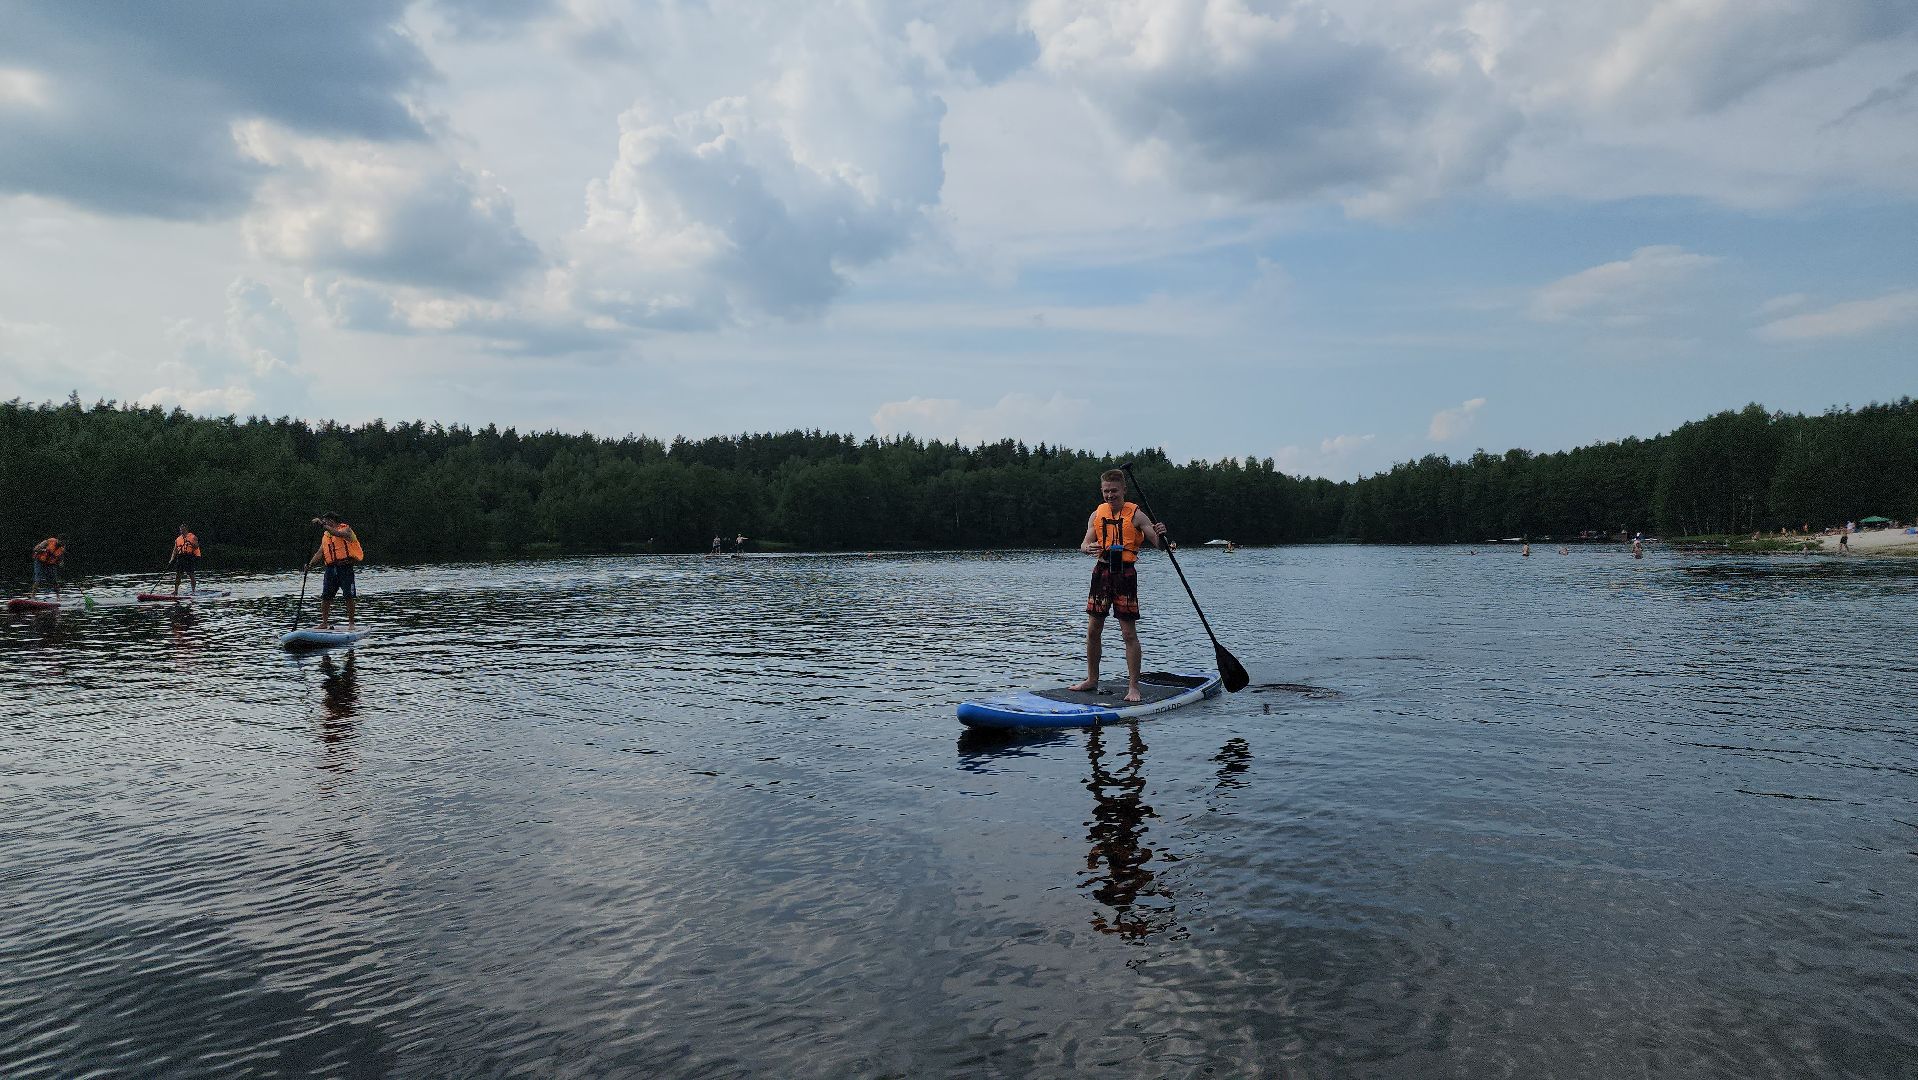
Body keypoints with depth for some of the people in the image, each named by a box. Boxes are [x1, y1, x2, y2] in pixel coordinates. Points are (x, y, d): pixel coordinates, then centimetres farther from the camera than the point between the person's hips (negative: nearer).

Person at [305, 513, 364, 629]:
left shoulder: (346, 529, 1)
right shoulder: (325, 535, 20)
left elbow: (337, 533, -23)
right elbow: (320, 553, 13)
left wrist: (323, 525, -25)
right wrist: (311, 564, -2)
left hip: (345, 568, -6)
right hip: (331, 568, 6)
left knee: (349, 597, -4)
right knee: (325, 597, 2)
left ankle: (351, 623, 1)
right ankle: (324, 623, 7)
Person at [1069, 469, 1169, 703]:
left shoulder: (1135, 515, -3)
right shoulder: (1097, 514, 10)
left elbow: (1159, 545, -5)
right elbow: (1084, 544, 7)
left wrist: (1161, 535, -28)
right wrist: (1089, 548, -17)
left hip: (1125, 574, -4)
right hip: (1102, 572, 4)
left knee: (1129, 632, -4)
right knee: (1093, 630, 8)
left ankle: (1133, 687, 2)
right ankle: (1092, 680, 22)